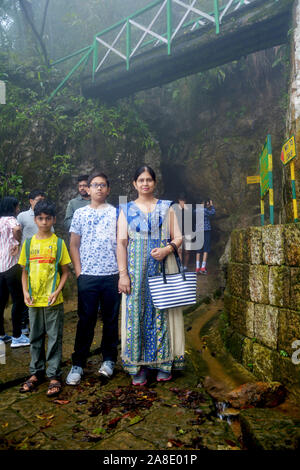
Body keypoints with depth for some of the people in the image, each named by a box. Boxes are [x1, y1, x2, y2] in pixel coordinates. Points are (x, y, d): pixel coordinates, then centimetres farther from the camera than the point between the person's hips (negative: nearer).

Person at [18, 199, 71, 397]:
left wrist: (57, 291, -14)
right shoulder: (28, 243, 6)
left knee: (55, 338, 5)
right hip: (34, 301, 3)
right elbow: (25, 271, 10)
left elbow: (65, 271, -2)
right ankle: (36, 373, 30)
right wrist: (25, 292, -3)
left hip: (53, 301, -3)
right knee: (35, 338, 15)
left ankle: (54, 375, 17)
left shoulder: (58, 243, -3)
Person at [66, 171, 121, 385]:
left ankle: (109, 360, 25)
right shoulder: (80, 213, 9)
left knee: (111, 319, 9)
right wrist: (78, 271, 1)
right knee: (86, 320, 4)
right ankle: (78, 364, 16)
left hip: (112, 274, 0)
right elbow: (74, 245, 9)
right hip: (87, 275, 0)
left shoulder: (116, 213, 6)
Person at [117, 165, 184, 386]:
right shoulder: (126, 209, 9)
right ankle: (140, 366, 11)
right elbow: (121, 243, 3)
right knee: (136, 312, 0)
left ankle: (164, 362, 16)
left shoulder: (166, 208, 10)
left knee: (161, 311, 2)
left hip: (162, 266, 0)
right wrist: (123, 273, -6)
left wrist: (167, 249, -15)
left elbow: (178, 237, 7)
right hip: (136, 268, 0)